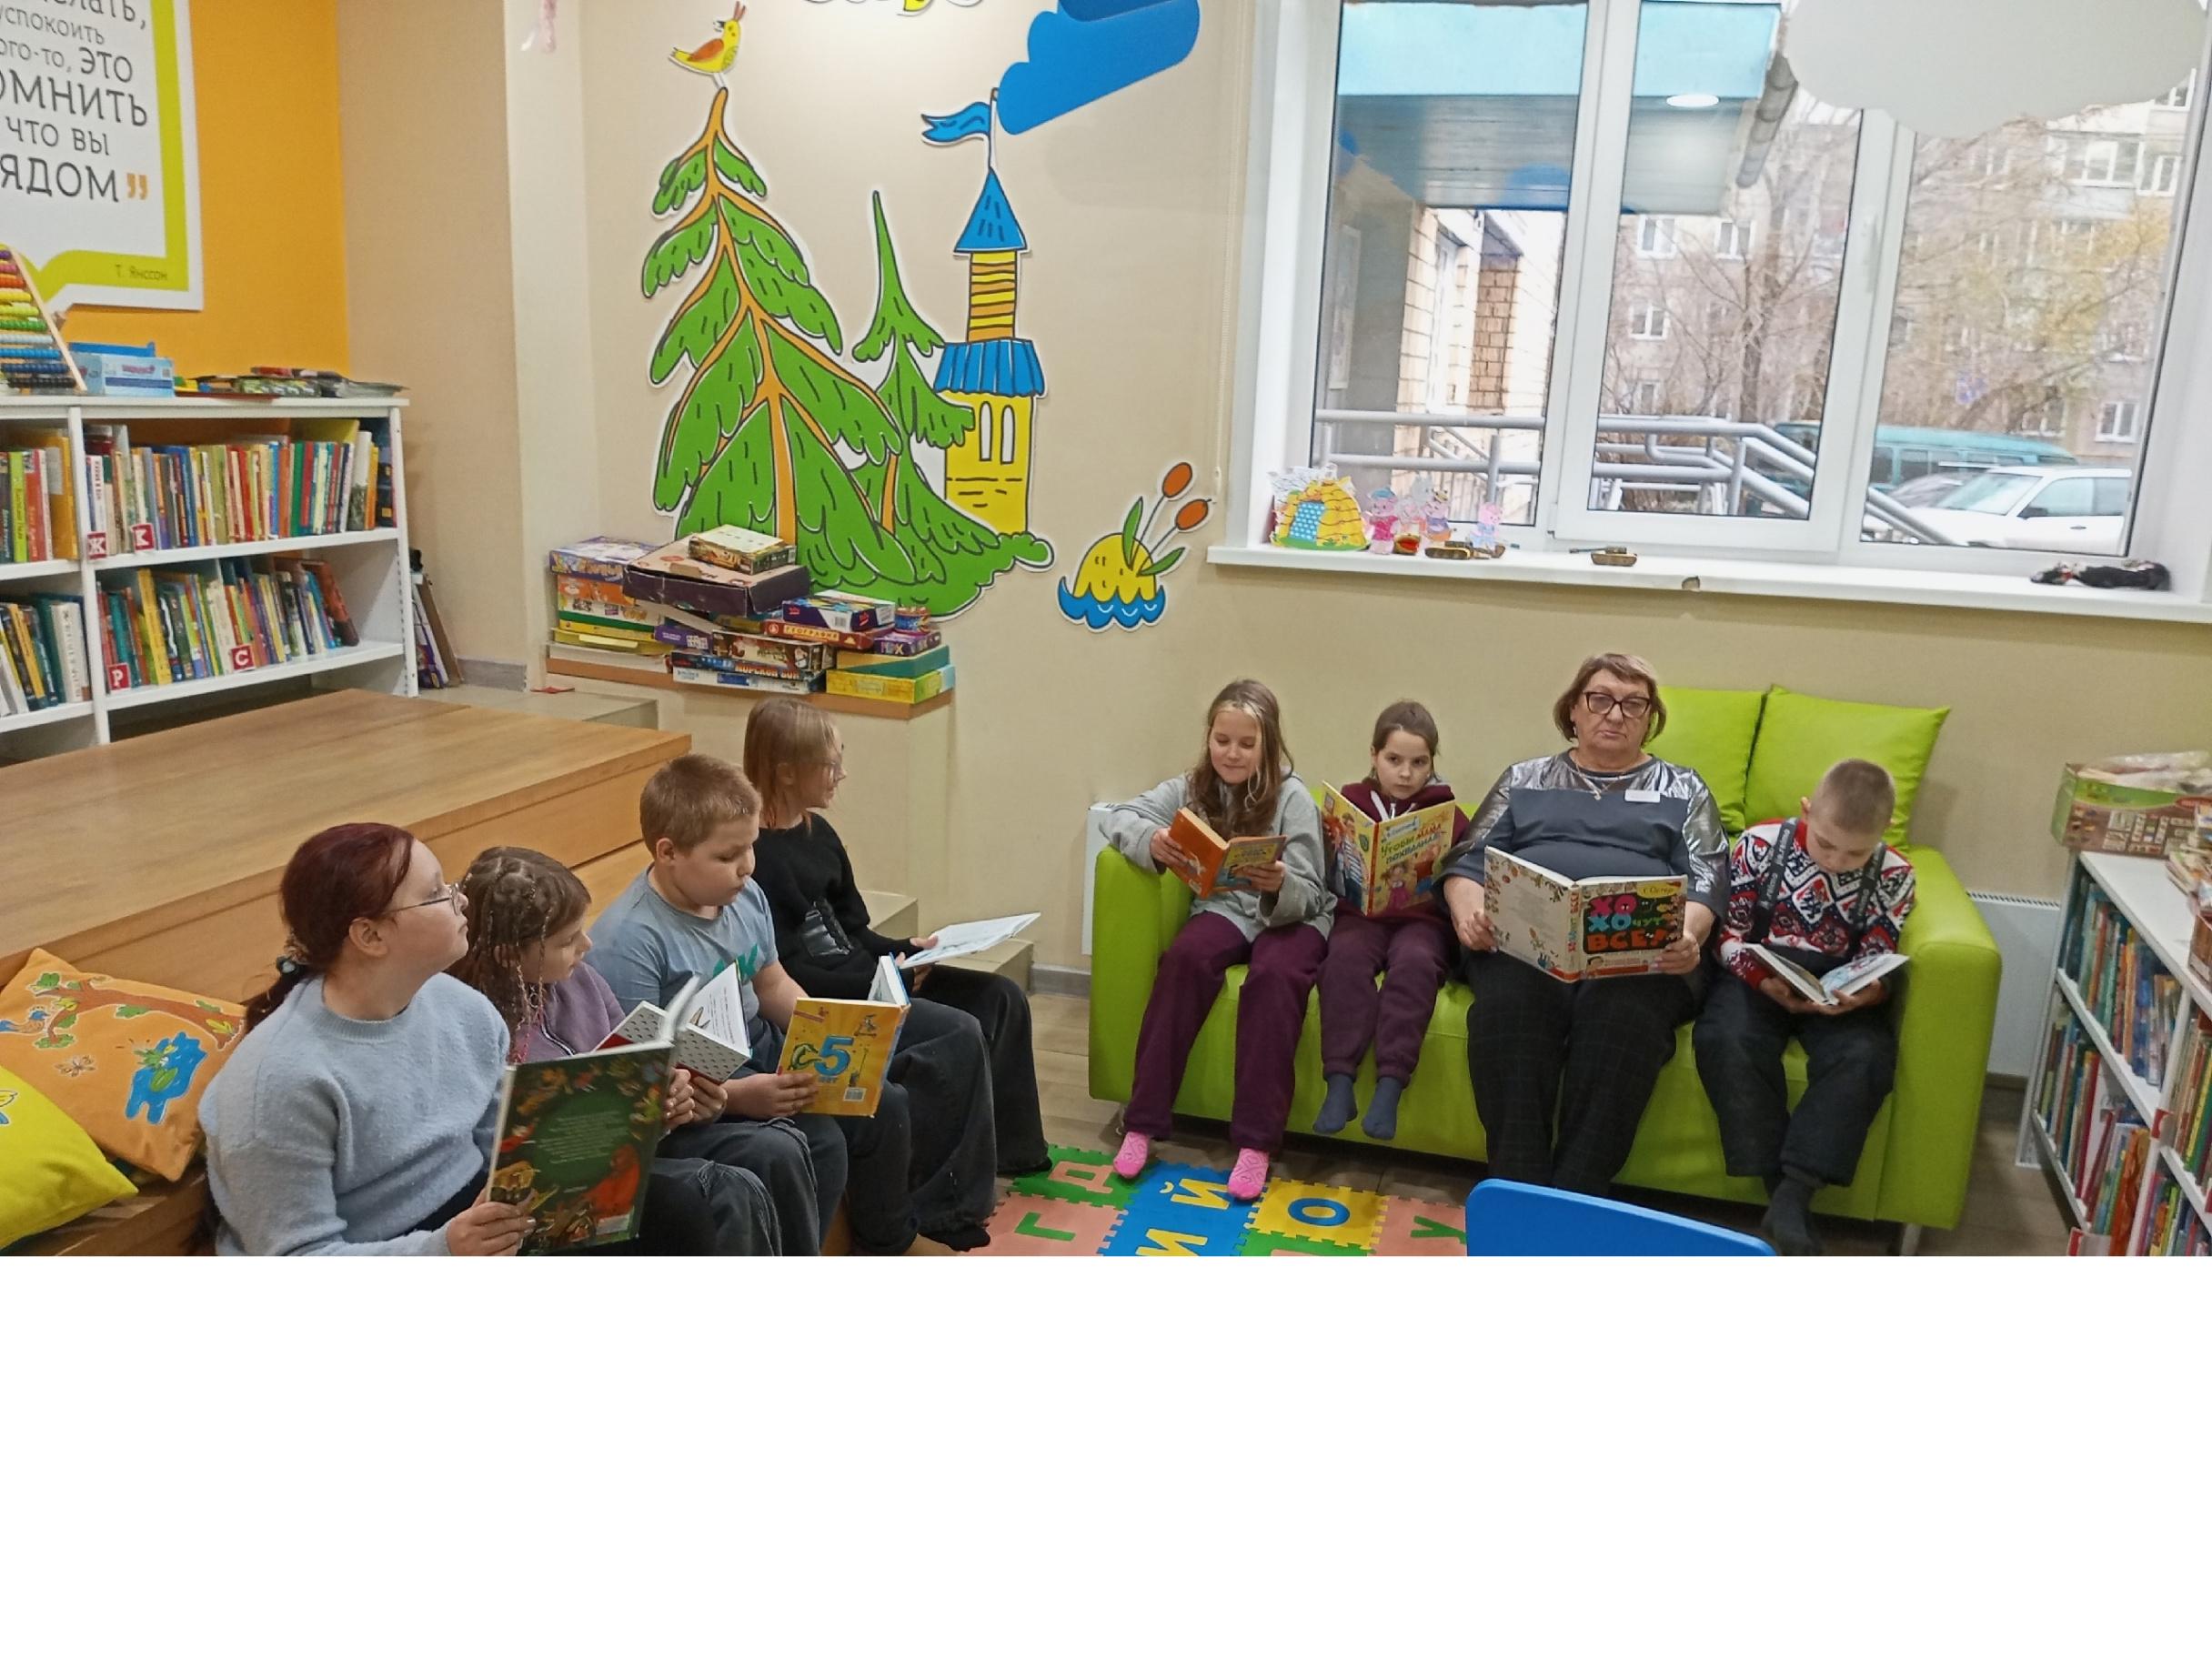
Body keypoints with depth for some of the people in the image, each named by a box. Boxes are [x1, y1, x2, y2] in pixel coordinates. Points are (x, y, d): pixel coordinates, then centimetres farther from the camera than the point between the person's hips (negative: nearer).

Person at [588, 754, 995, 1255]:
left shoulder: (744, 897, -1)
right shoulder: (627, 941, -25)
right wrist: (736, 1097, -31)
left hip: (761, 1054, 8)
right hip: (697, 1097, -8)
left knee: (885, 1103, 5)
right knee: (819, 1143, -27)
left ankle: (891, 1237, 30)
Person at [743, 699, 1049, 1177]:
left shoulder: (818, 832, 11)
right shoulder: (756, 856, -18)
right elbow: (781, 975, -20)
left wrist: (904, 950, 0)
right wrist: (879, 981, -20)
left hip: (863, 976, 10)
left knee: (1002, 996, 3)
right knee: (960, 1032, -24)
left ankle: (1014, 1149, 14)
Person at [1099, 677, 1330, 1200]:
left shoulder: (1293, 798, -10)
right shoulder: (1193, 788, 0)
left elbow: (1304, 895, -13)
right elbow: (1120, 816, -6)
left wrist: (1279, 886, -38)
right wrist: (1151, 839, -29)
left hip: (1291, 916, -2)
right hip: (1223, 909, 2)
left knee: (1274, 975, -35)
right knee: (1184, 958, -30)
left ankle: (1256, 1142, -32)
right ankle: (1142, 1124, -26)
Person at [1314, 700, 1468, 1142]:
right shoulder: (1348, 802, 11)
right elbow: (1323, 878, 11)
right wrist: (1328, 847, -8)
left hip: (1422, 919, 0)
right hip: (1360, 914, 1)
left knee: (1415, 962, -33)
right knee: (1345, 957, -32)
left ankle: (1390, 1086, -35)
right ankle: (1339, 1083, -33)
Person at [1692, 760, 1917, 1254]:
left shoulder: (1893, 875, -3)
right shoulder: (1761, 844, -7)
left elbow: (1878, 961, 0)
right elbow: (1730, 932, -3)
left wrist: (1864, 993, -25)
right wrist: (1763, 980, -23)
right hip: (1759, 978, -1)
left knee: (1865, 1056, -30)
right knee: (1724, 1039, -31)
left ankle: (1792, 1199, -30)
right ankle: (1778, 1187, -26)